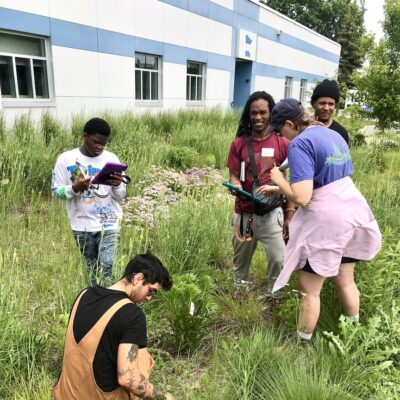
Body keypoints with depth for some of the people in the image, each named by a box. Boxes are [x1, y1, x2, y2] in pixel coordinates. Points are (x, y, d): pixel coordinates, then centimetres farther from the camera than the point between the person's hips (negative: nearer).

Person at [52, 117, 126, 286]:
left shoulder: (111, 159, -2)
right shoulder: (66, 159, -4)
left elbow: (121, 197, -1)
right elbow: (56, 190, -1)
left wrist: (117, 186, -24)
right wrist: (75, 187, -21)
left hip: (108, 223, -1)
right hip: (82, 225, 1)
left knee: (107, 267, -12)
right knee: (92, 268, 14)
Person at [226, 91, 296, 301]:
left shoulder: (282, 143, -5)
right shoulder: (238, 144, -3)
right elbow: (234, 176, 0)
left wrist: (290, 214, -1)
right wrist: (236, 188, -24)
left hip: (272, 212, -1)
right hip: (244, 211, 2)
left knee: (278, 258, 0)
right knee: (241, 255, 19)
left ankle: (274, 297, 26)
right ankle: (239, 287, 45)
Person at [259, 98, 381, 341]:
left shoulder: (300, 143, -17)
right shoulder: (333, 134, 12)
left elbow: (302, 197, -26)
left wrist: (279, 179, -7)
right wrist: (279, 188, 19)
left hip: (326, 221, -9)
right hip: (353, 212, 9)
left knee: (309, 290, 7)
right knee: (345, 281, 23)